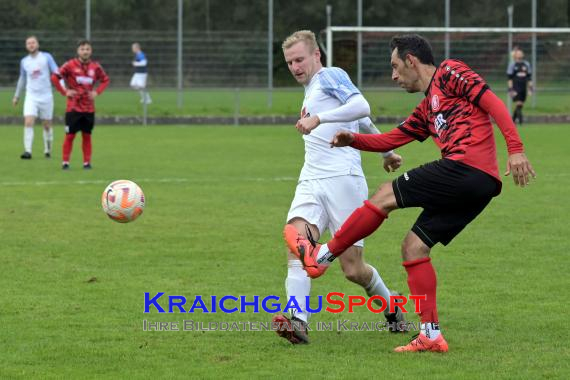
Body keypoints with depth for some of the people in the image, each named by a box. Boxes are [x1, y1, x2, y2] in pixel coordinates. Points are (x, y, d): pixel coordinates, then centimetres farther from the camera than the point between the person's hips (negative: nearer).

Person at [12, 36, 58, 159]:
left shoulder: (46, 57, -1)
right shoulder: (24, 61, 9)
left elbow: (56, 73, -7)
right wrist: (17, 96, 30)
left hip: (46, 97, -2)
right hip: (31, 97, 2)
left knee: (47, 125, 6)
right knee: (28, 123, -15)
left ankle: (48, 150, 24)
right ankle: (27, 151, -19)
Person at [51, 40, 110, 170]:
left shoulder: (95, 67, 3)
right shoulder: (70, 65, -6)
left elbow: (105, 80, 16)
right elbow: (54, 77, -5)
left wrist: (97, 92, 2)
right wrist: (64, 92, -9)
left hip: (89, 108, 3)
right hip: (73, 107, -3)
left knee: (87, 135, 6)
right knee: (70, 135, -2)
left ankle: (87, 162, 12)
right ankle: (65, 162, 5)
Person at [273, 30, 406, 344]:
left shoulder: (330, 76, 0)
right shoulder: (311, 91, 26)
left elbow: (361, 108, -19)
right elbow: (363, 123, 38)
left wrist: (318, 118, -26)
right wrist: (387, 151, 48)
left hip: (343, 178, -8)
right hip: (311, 183, 8)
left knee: (353, 269, -6)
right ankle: (298, 320, -35)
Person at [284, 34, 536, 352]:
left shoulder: (448, 73, 4)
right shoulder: (427, 110, 30)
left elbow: (492, 102, -7)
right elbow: (390, 140, 31)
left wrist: (516, 149, -17)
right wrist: (353, 140, 12)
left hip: (467, 166, -9)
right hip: (479, 185, 9)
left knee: (386, 197, -2)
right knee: (414, 247, 7)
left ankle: (321, 256, 9)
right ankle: (432, 335, 3)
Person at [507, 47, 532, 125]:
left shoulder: (526, 64, 11)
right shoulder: (512, 65, -2)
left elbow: (529, 78, 15)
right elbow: (510, 79, -4)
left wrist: (530, 89, 10)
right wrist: (510, 90, -10)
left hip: (523, 89, 5)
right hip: (516, 89, -5)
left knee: (520, 105, 6)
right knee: (518, 104, -13)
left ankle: (512, 121, 19)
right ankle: (520, 121, -13)